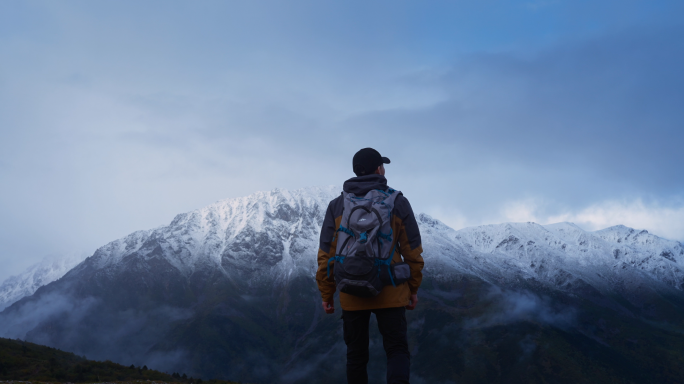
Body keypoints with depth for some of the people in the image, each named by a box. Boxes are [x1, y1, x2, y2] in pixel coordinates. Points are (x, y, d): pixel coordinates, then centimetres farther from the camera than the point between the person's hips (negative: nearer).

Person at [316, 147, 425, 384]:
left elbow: (326, 254, 0)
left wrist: (326, 295, 7)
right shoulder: (398, 203, -1)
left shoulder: (336, 206, 1)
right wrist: (414, 289, 11)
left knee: (356, 355, 14)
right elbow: (412, 251, 0)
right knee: (397, 351, 5)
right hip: (390, 293, -1)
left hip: (351, 294, 2)